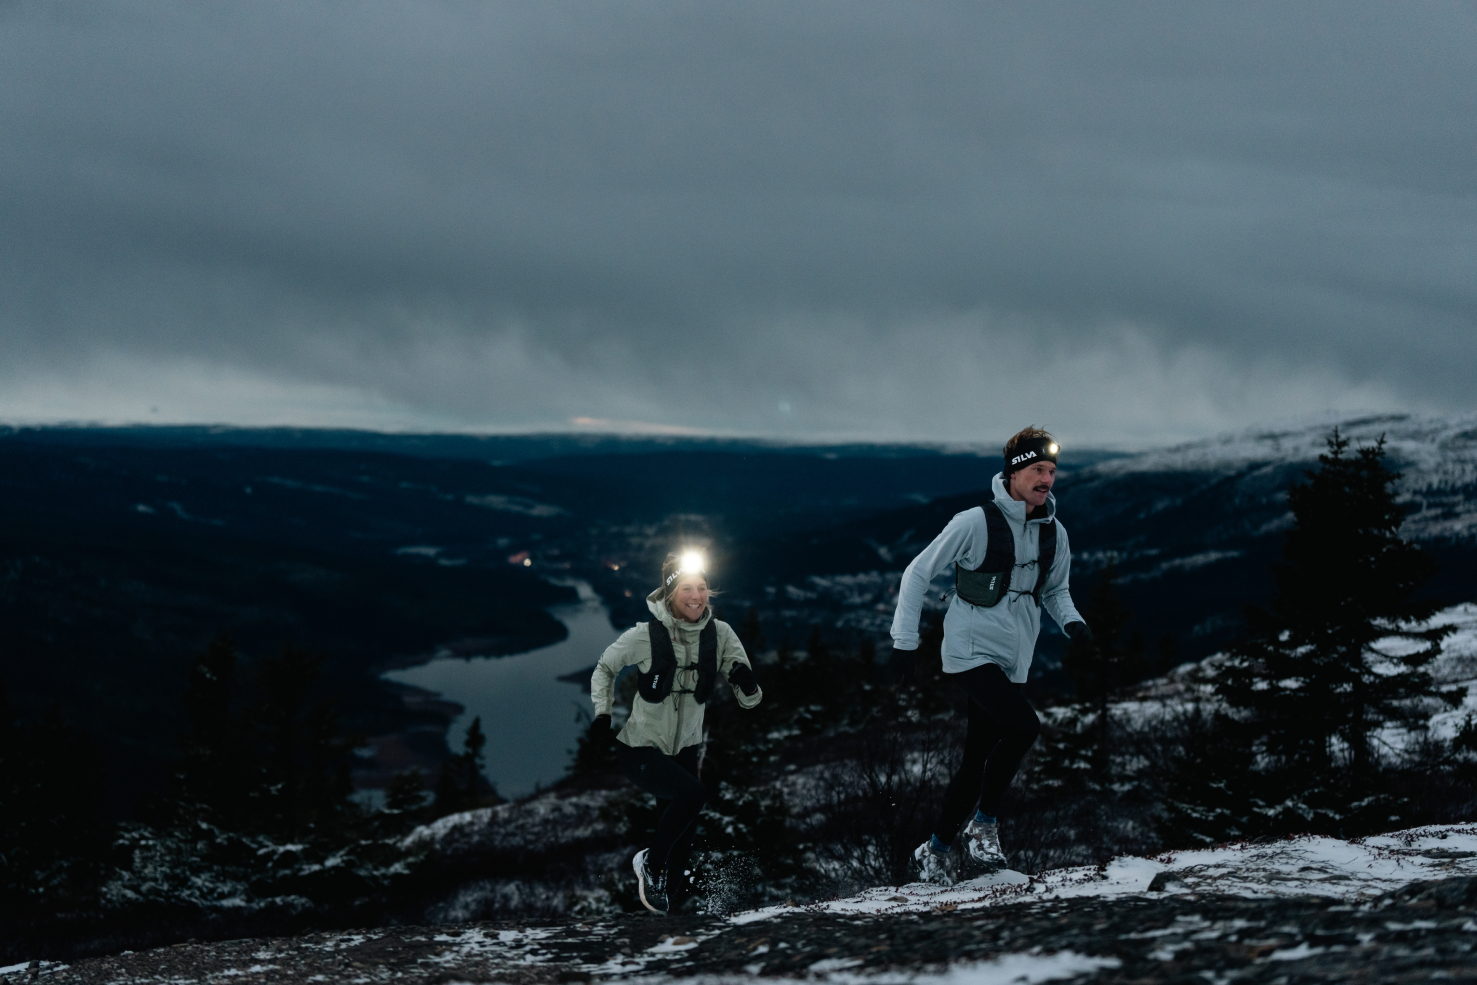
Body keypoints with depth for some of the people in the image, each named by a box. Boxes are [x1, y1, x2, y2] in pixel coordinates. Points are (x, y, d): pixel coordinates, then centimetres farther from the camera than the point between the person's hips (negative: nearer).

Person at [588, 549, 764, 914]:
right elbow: (605, 668, 2)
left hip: (686, 748, 4)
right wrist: (602, 714, -10)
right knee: (690, 792, -30)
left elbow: (749, 700, -8)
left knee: (681, 840, 6)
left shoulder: (719, 634, -10)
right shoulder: (645, 636, -18)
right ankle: (651, 863, -7)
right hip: (640, 749, -4)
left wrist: (746, 683, -30)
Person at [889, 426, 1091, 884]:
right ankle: (984, 824, -11)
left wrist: (1071, 621, -2)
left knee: (978, 759, 8)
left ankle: (937, 848, 23)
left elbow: (1055, 590, 20)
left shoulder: (1054, 533, 4)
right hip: (970, 652, -6)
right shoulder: (975, 523, -14)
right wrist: (905, 639, -8)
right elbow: (919, 573, -6)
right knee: (1023, 725, -26)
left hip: (1013, 663, 6)